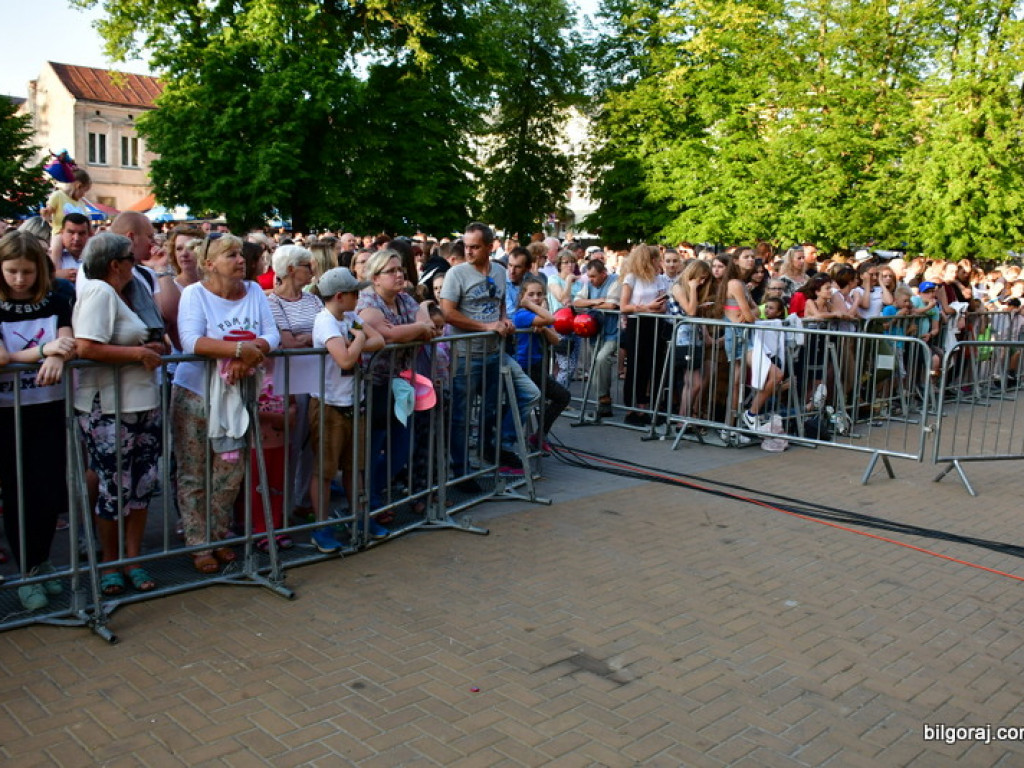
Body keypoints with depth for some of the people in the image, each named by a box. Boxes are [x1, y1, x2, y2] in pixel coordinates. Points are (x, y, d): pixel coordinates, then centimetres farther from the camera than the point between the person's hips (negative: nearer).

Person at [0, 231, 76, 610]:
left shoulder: (56, 302, 3)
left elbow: (67, 346, -8)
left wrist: (58, 358, -30)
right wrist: (44, 351, -24)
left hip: (49, 408, 2)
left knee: (50, 491, 3)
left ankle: (42, 563, 24)